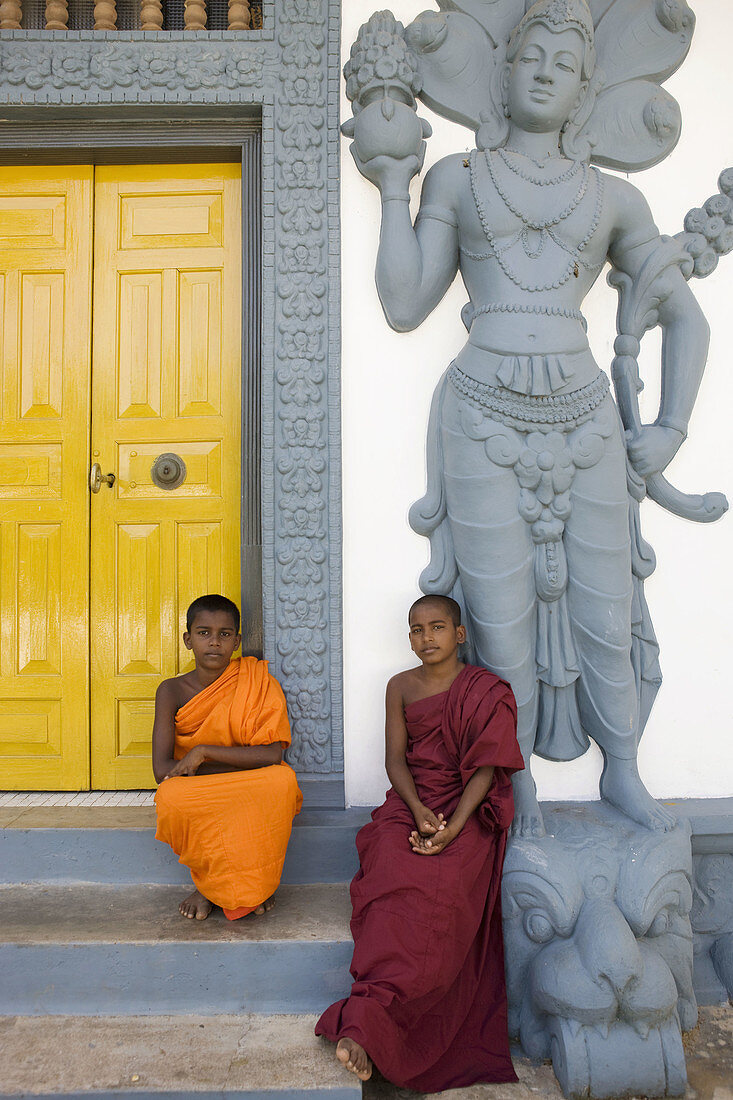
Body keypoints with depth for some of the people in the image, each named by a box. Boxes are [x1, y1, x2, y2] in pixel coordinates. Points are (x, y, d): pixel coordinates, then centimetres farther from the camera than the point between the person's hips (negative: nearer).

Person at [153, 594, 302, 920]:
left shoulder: (256, 682, -7)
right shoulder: (172, 691, -5)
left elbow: (272, 755, -17)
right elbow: (162, 769, -14)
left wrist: (203, 752, -21)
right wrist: (241, 765, -18)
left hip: (252, 795, 0)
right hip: (196, 798, 1)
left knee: (282, 779, -33)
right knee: (170, 796, -33)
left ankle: (256, 881, -8)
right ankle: (208, 880, -5)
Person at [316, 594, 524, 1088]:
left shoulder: (486, 691, 2)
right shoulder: (400, 687, 12)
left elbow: (486, 767, -4)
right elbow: (396, 759, 7)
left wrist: (454, 826, -18)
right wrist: (419, 811, -11)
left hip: (467, 809, -2)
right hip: (410, 803, 3)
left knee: (440, 889, -30)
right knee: (393, 880, -28)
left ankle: (363, 1019, -31)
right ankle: (369, 1027, -28)